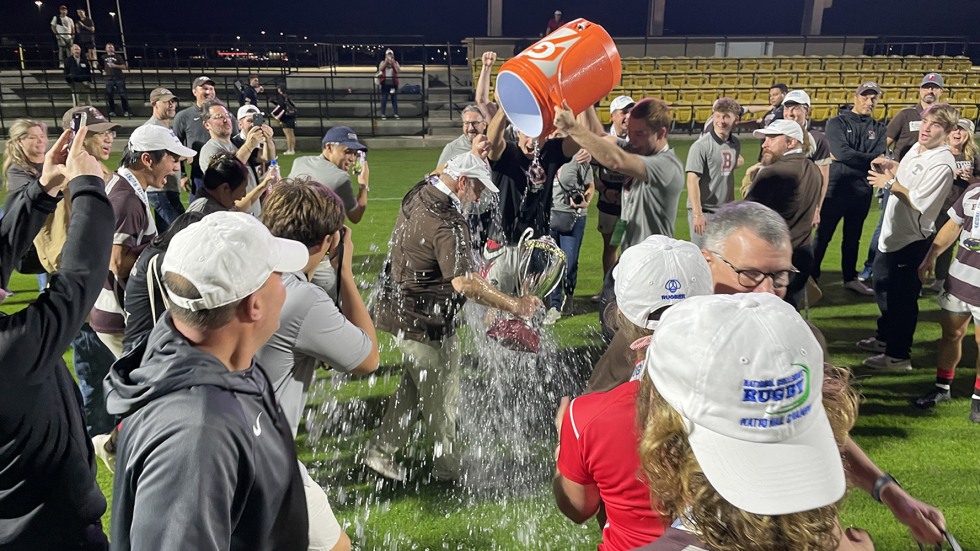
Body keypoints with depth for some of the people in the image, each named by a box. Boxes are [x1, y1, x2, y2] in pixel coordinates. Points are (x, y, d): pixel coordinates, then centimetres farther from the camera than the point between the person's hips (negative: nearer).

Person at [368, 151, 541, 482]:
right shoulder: (447, 224, -29)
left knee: (413, 388, 24)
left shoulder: (419, 193, 1)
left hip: (401, 310, 10)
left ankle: (381, 450, 34)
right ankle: (447, 467, 29)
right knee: (441, 399, 10)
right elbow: (465, 283, -40)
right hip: (425, 322, -10)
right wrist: (514, 306, -36)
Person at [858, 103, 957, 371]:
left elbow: (917, 201, -28)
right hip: (892, 232, 10)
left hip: (912, 240, -10)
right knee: (883, 287, 24)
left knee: (902, 298, 1)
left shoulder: (942, 164, -23)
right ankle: (884, 336, 43)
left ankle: (898, 356, 14)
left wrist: (889, 183, -17)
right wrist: (889, 166, 5)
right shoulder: (917, 148, 5)